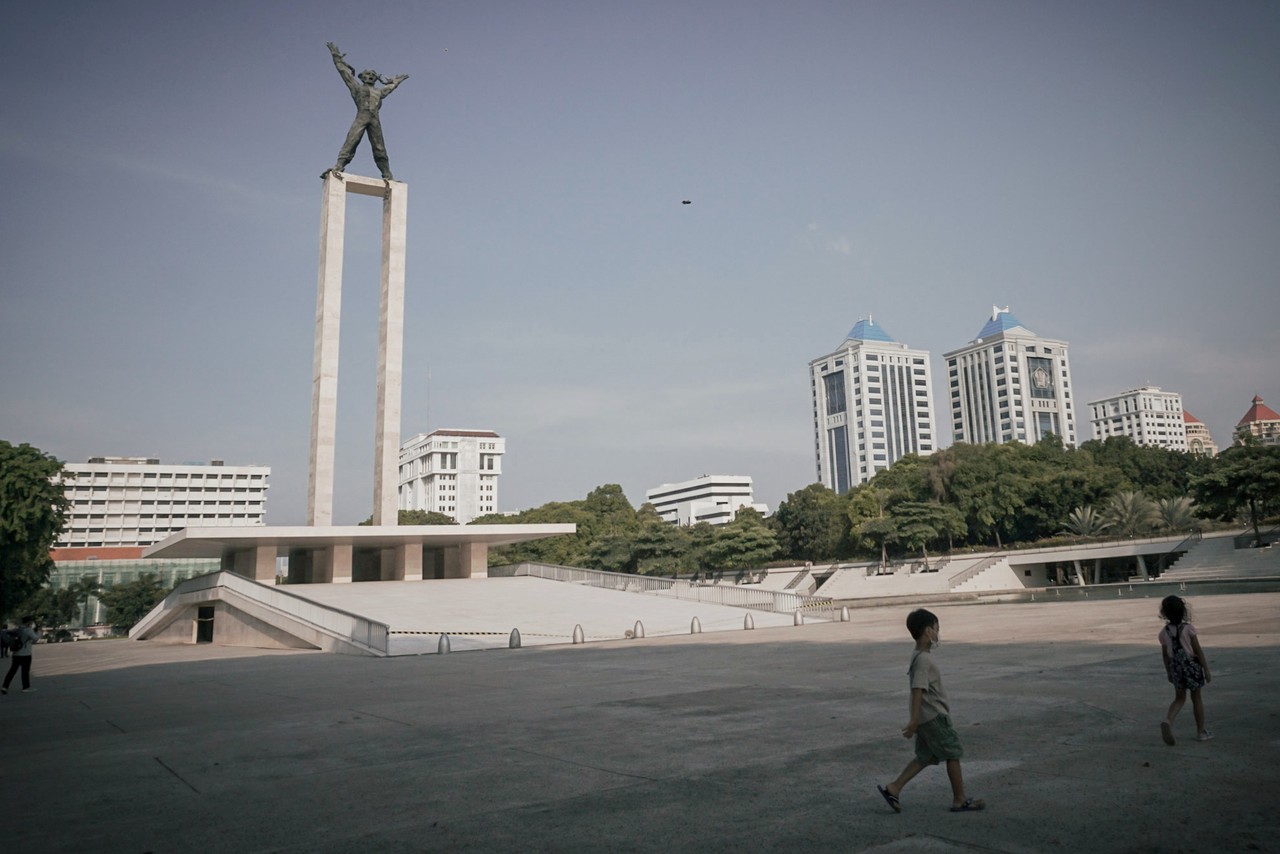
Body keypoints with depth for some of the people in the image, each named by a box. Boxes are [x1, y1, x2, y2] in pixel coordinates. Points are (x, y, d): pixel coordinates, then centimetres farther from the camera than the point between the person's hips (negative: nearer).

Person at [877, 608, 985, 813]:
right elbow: (918, 690, -25)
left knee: (925, 757, 11)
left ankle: (893, 788, 7)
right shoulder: (923, 659, -20)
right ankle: (960, 800, 14)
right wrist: (914, 720, -28)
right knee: (953, 754, 3)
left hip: (928, 718, 10)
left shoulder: (921, 656, 12)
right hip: (934, 717, -10)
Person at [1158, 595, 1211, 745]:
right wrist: (1206, 670, -4)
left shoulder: (1164, 632, -3)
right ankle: (1201, 732, 21)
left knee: (1179, 698, 13)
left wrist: (1169, 672, 17)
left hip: (1175, 667, 3)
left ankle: (1167, 721, -11)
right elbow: (1198, 651, -11)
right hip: (1191, 665, -3)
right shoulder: (1188, 628, -13)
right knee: (1196, 698, 12)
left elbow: (1165, 654, 5)